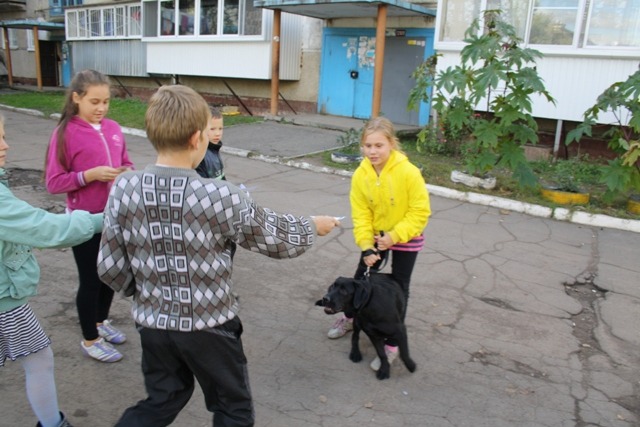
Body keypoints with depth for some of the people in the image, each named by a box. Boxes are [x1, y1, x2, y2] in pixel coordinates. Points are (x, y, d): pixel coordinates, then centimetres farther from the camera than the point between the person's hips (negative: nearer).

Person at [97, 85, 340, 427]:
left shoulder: (123, 189, -11)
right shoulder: (221, 196, -22)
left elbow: (109, 269, -4)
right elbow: (278, 239, -8)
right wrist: (313, 227, 12)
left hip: (153, 323, 4)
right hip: (209, 326, -4)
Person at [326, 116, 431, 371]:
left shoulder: (409, 172, -28)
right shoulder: (360, 175, -17)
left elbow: (420, 212, -22)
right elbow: (361, 215, -12)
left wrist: (394, 236, -26)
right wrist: (366, 246, -22)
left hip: (406, 237, -3)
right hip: (376, 236, 4)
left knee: (398, 287, 5)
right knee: (362, 276, 16)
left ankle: (392, 345, 18)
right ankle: (350, 318, 43)